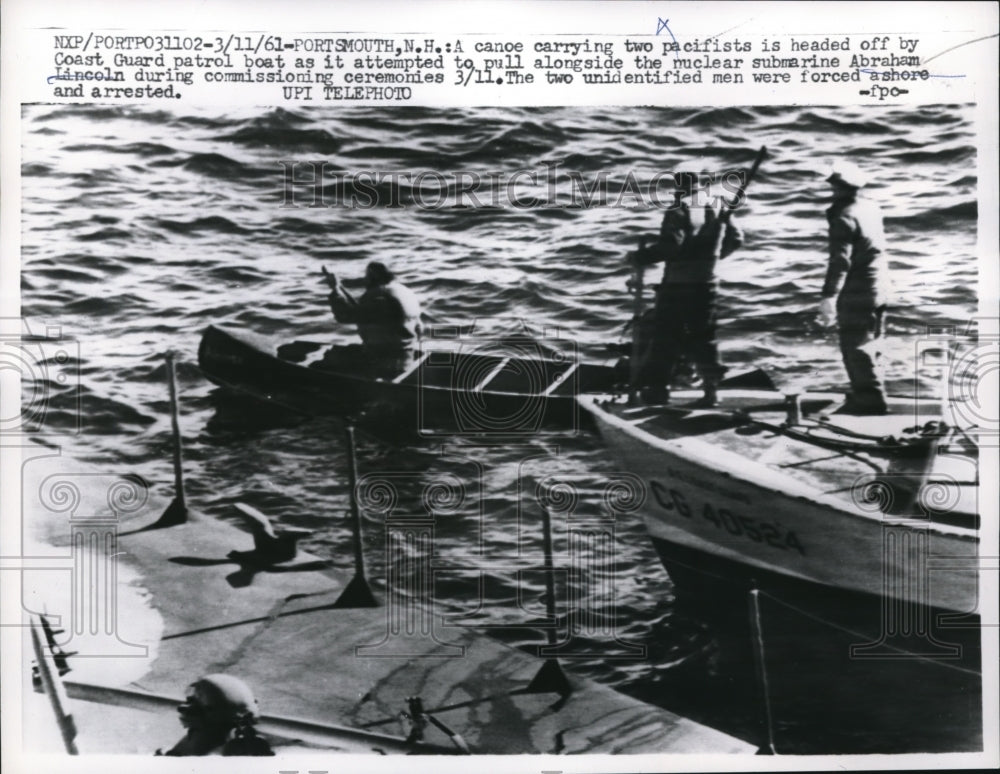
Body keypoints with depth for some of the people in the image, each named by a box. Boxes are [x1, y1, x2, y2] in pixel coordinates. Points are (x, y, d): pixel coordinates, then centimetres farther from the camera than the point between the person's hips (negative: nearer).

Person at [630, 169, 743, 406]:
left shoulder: (678, 211, -12)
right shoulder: (715, 211, 7)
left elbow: (671, 245, -25)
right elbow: (736, 239, 13)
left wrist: (643, 257, -16)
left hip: (677, 286, -5)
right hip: (706, 286, 5)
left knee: (665, 338, 3)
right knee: (704, 338, 12)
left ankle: (657, 388, 5)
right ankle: (711, 388, 9)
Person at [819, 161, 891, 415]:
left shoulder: (844, 217, -19)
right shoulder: (872, 208, 7)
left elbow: (840, 260, -27)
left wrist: (829, 296, -30)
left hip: (856, 294, -9)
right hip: (878, 287, 9)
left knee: (856, 347, -4)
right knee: (868, 343, 19)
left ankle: (869, 399, -3)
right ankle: (866, 393, 31)